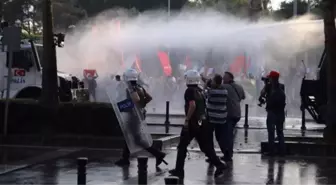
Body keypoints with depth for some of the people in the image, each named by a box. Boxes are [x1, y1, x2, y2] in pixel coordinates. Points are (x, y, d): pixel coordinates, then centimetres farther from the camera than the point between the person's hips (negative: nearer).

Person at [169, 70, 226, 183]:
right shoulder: (200, 91, 13)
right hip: (201, 122, 8)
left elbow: (192, 105, -25)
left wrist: (187, 120, -21)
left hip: (192, 122, -8)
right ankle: (219, 165, 2)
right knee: (205, 146, 11)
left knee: (182, 146, 3)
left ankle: (179, 170, 6)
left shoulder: (190, 91, -12)